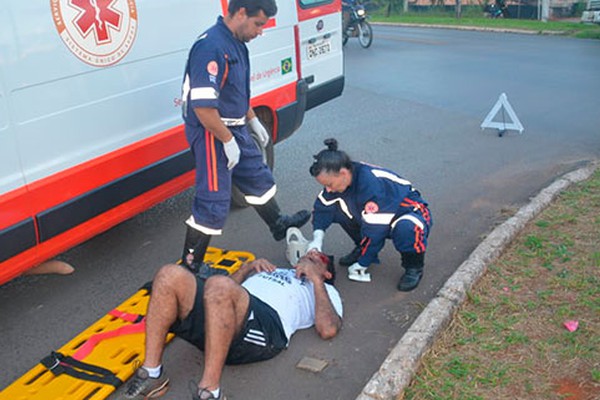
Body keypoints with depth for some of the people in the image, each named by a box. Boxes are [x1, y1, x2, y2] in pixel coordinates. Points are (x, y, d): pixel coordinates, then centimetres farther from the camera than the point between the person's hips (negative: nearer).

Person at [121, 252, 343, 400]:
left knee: (219, 285, -37)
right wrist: (249, 267, 24)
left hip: (266, 324, -5)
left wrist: (315, 279, 9)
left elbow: (328, 329, 5)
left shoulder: (323, 291, 28)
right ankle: (151, 373, -18)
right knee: (171, 275, -22)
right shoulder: (273, 270, 43)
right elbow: (231, 284, 37)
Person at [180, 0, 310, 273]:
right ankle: (189, 267, 10)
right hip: (212, 135, -10)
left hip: (235, 129, 10)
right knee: (213, 203, -4)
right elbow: (203, 107, -29)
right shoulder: (211, 47, -25)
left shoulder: (236, 44, 7)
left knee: (258, 179, 25)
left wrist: (253, 121, 21)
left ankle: (279, 226, 49)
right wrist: (228, 141, -22)